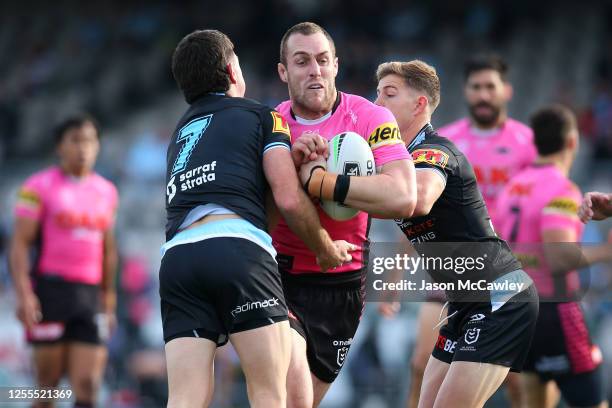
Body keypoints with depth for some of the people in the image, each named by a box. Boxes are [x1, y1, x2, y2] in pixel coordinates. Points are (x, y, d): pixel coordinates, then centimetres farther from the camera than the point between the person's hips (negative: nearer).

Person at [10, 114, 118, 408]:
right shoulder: (39, 186, -1)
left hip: (90, 295, 4)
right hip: (50, 289, -4)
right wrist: (24, 294, -16)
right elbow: (19, 244, -6)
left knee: (88, 384, -7)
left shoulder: (107, 191, 15)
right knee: (49, 378, 0)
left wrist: (109, 298, 23)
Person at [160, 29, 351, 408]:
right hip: (237, 247, -5)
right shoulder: (260, 116, 14)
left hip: (176, 256, 5)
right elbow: (289, 199, 3)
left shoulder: (181, 132, 32)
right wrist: (327, 250, 18)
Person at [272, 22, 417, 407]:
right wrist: (290, 161, -24)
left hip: (338, 286, 0)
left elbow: (402, 198, -24)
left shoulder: (369, 118, -8)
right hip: (275, 273, 0)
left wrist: (318, 180, -24)